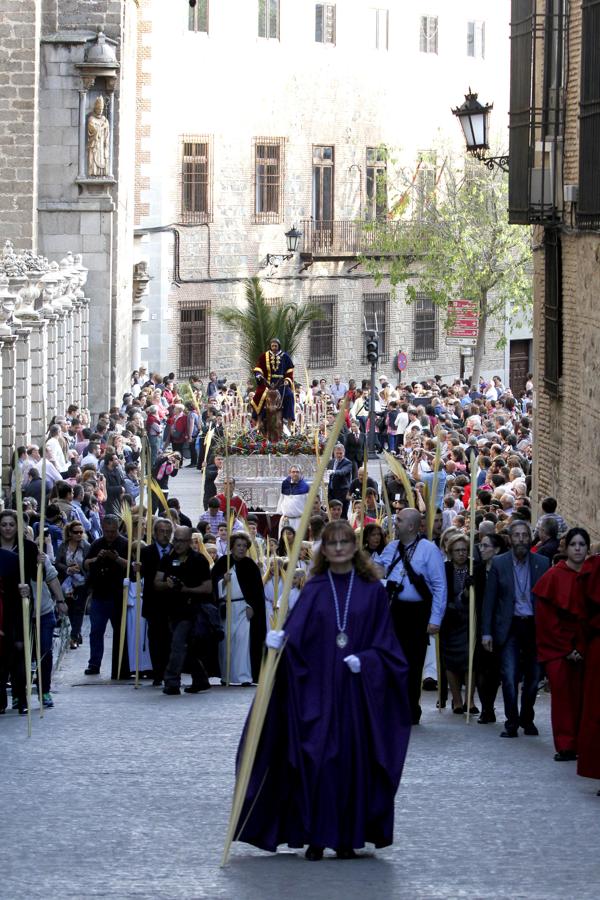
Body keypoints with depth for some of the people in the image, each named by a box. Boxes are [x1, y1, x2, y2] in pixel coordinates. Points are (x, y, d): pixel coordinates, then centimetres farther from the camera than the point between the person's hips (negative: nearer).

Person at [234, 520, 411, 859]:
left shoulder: (372, 590, 5)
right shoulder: (314, 590, 6)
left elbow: (383, 641, 4)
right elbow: (295, 634, -2)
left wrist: (365, 660, -13)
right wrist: (280, 640, -23)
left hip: (356, 690, 0)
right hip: (316, 690, 0)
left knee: (353, 760, 1)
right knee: (315, 759, -5)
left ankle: (348, 837, 9)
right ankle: (315, 837, 1)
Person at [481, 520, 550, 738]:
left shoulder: (542, 563, 2)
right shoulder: (499, 563, 1)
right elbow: (489, 600, 2)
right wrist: (486, 632, -3)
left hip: (534, 627, 1)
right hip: (510, 627, -1)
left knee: (532, 677, 8)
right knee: (509, 677, -9)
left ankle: (527, 719, 24)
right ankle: (512, 722, -1)